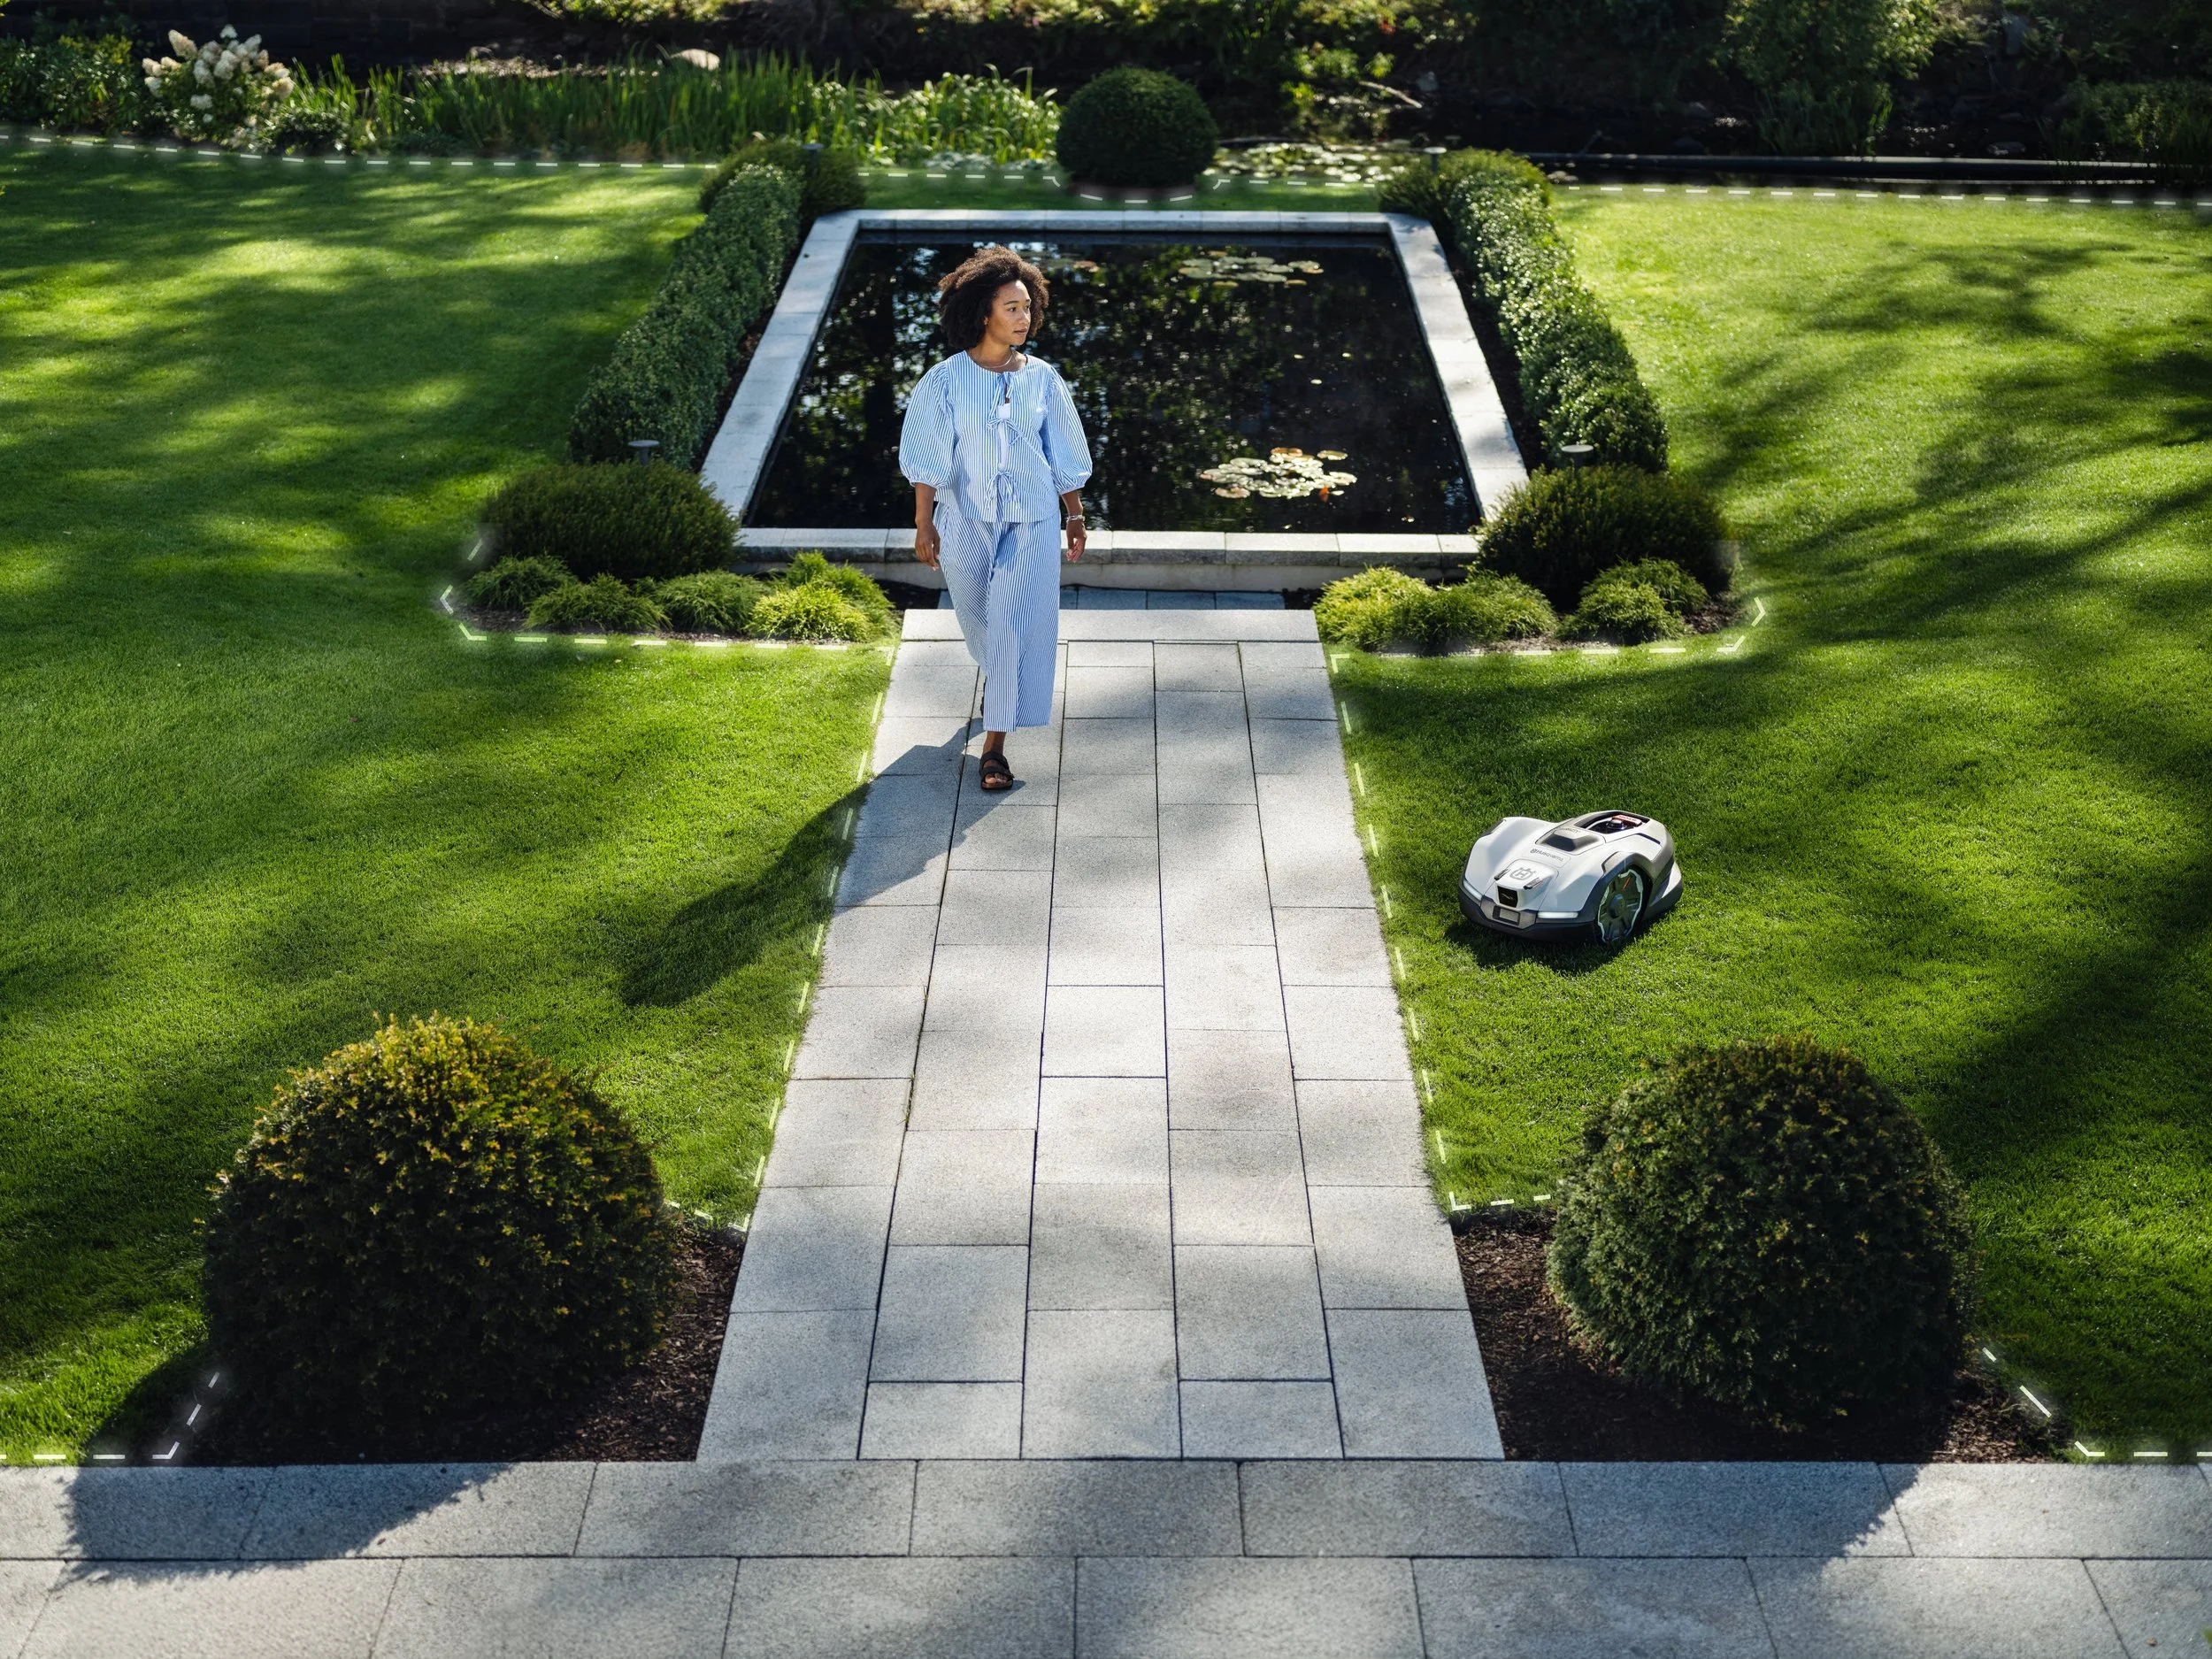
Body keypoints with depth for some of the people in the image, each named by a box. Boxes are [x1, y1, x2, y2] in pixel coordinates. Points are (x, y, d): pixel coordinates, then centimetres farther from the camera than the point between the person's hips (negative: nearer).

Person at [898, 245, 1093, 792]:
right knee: (980, 620, 19)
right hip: (966, 521, 0)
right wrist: (924, 526, -7)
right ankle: (1000, 680, 53)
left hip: (1033, 522, 0)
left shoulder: (1042, 378, -3)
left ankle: (994, 747, -3)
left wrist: (1075, 517, 9)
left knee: (1016, 625, -7)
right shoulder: (946, 381, -9)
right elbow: (927, 459, -5)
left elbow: (1063, 455, 5)